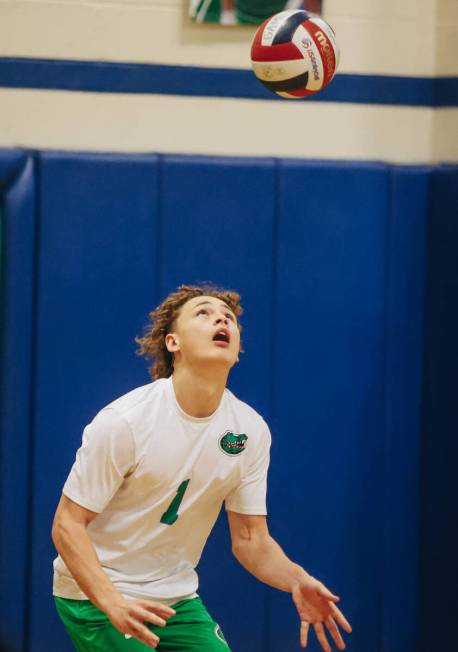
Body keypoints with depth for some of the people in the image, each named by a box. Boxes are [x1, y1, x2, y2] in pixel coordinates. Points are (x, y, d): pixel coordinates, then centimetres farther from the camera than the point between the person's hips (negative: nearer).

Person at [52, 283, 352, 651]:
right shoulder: (124, 420, -19)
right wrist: (112, 602, -31)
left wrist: (296, 580, -19)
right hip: (97, 595, -5)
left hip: (176, 598, 5)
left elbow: (250, 538, 1)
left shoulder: (251, 430, -5)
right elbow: (68, 524, -17)